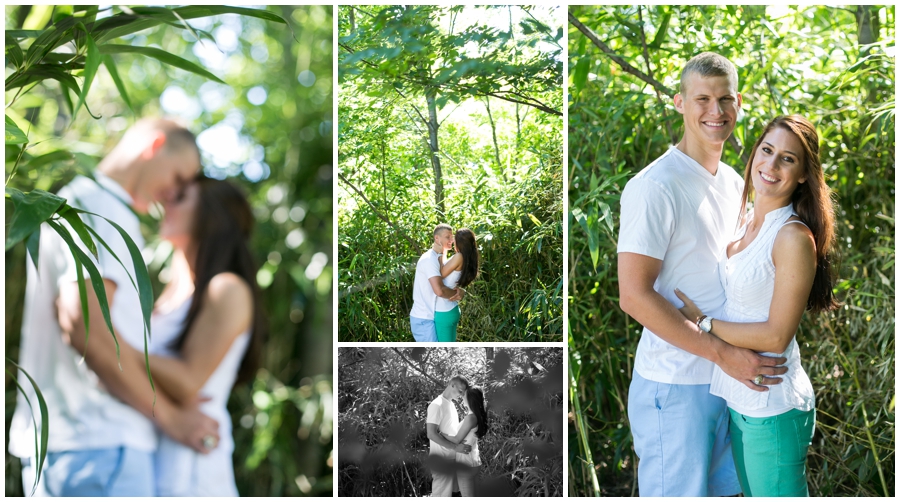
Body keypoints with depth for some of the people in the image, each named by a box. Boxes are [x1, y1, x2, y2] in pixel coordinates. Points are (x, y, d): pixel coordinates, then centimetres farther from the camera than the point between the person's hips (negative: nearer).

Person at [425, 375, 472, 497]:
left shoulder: (451, 404, 13)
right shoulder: (437, 405, -16)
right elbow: (432, 434, -22)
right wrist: (455, 447, -25)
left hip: (452, 457, 9)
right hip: (442, 458, -9)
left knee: (450, 492, 14)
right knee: (441, 494, -4)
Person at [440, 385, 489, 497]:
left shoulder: (470, 417, -20)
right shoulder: (478, 416, 7)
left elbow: (457, 440, -16)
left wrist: (441, 434, -4)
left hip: (466, 462, -9)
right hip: (474, 460, 9)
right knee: (470, 496, 16)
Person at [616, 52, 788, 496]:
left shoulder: (734, 183, 10)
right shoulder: (655, 187, -16)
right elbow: (634, 296, -21)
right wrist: (724, 354, -21)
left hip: (732, 376, 8)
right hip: (674, 385, -8)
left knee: (724, 488, 18)